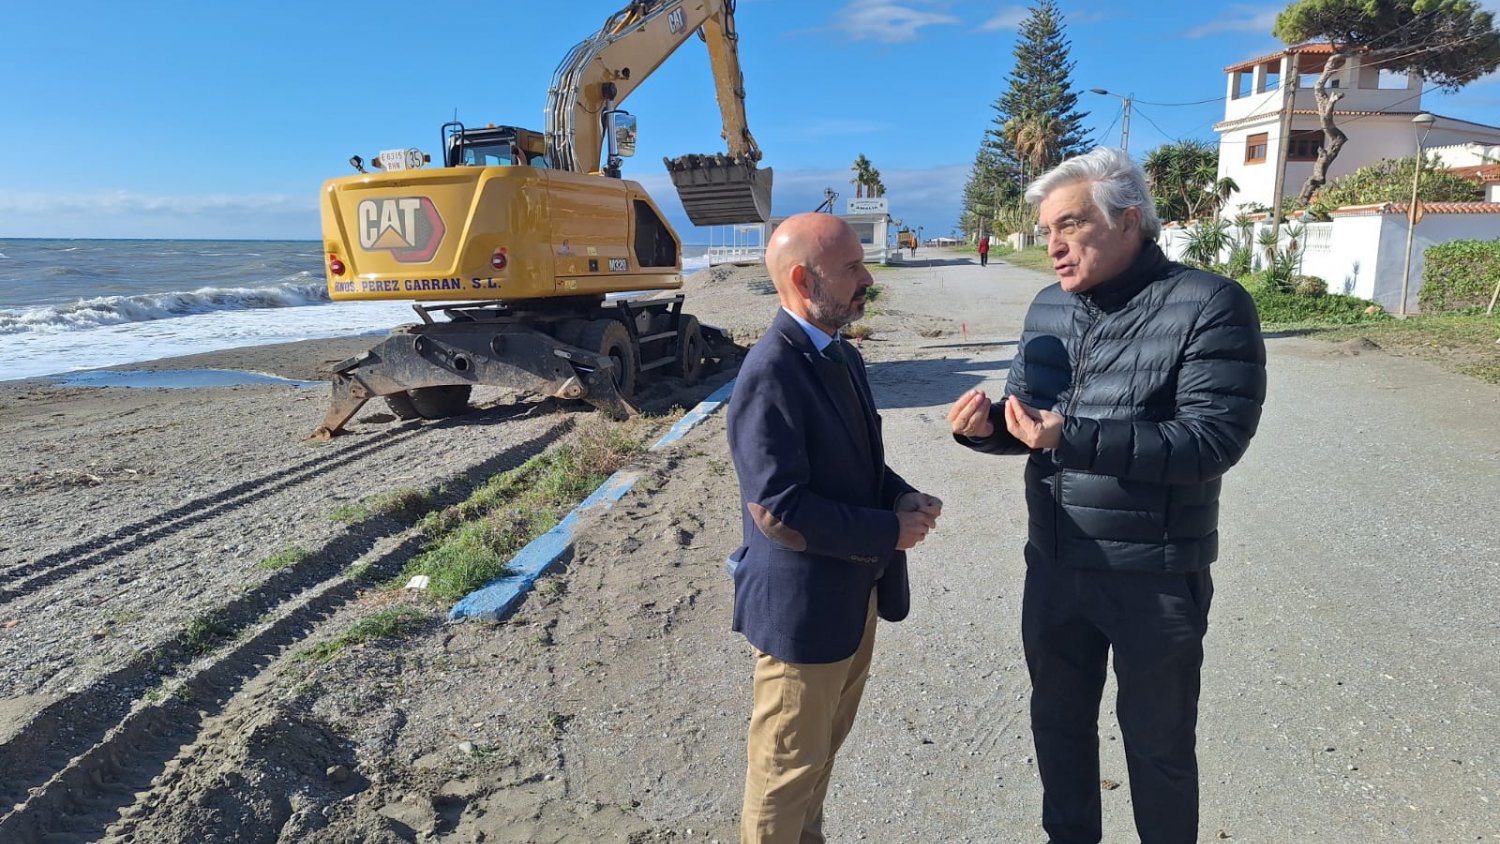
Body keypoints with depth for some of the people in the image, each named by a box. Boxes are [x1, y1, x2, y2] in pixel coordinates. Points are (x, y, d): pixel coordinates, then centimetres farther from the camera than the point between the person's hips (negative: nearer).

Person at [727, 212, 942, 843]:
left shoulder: (841, 354, 6)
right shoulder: (770, 374, -23)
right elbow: (777, 508, -27)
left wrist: (902, 497, -4)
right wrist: (888, 532, -19)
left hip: (855, 592, 9)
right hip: (802, 606, -9)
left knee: (824, 746, 26)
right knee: (789, 764, 12)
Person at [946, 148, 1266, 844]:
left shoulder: (1210, 306, -15)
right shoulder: (1049, 308, 4)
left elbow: (1214, 438, -23)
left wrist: (1076, 439, -32)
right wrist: (986, 426, -13)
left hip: (1155, 579, -6)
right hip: (1054, 566, 6)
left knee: (1157, 741, 15)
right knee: (1057, 718, 23)